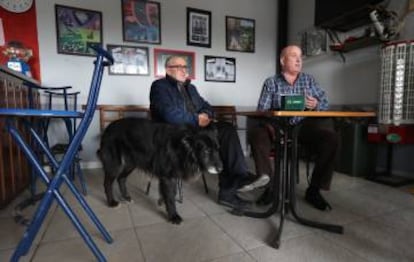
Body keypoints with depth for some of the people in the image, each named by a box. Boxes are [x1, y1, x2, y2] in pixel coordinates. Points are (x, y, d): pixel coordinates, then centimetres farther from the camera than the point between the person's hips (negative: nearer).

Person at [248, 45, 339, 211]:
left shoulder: (308, 80, 14)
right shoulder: (271, 83, 5)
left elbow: (325, 102, 10)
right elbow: (262, 110, -6)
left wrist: (316, 105, -14)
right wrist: (272, 128, -25)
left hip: (304, 127, 2)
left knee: (331, 138, -23)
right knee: (255, 133, -29)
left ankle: (314, 190, -9)